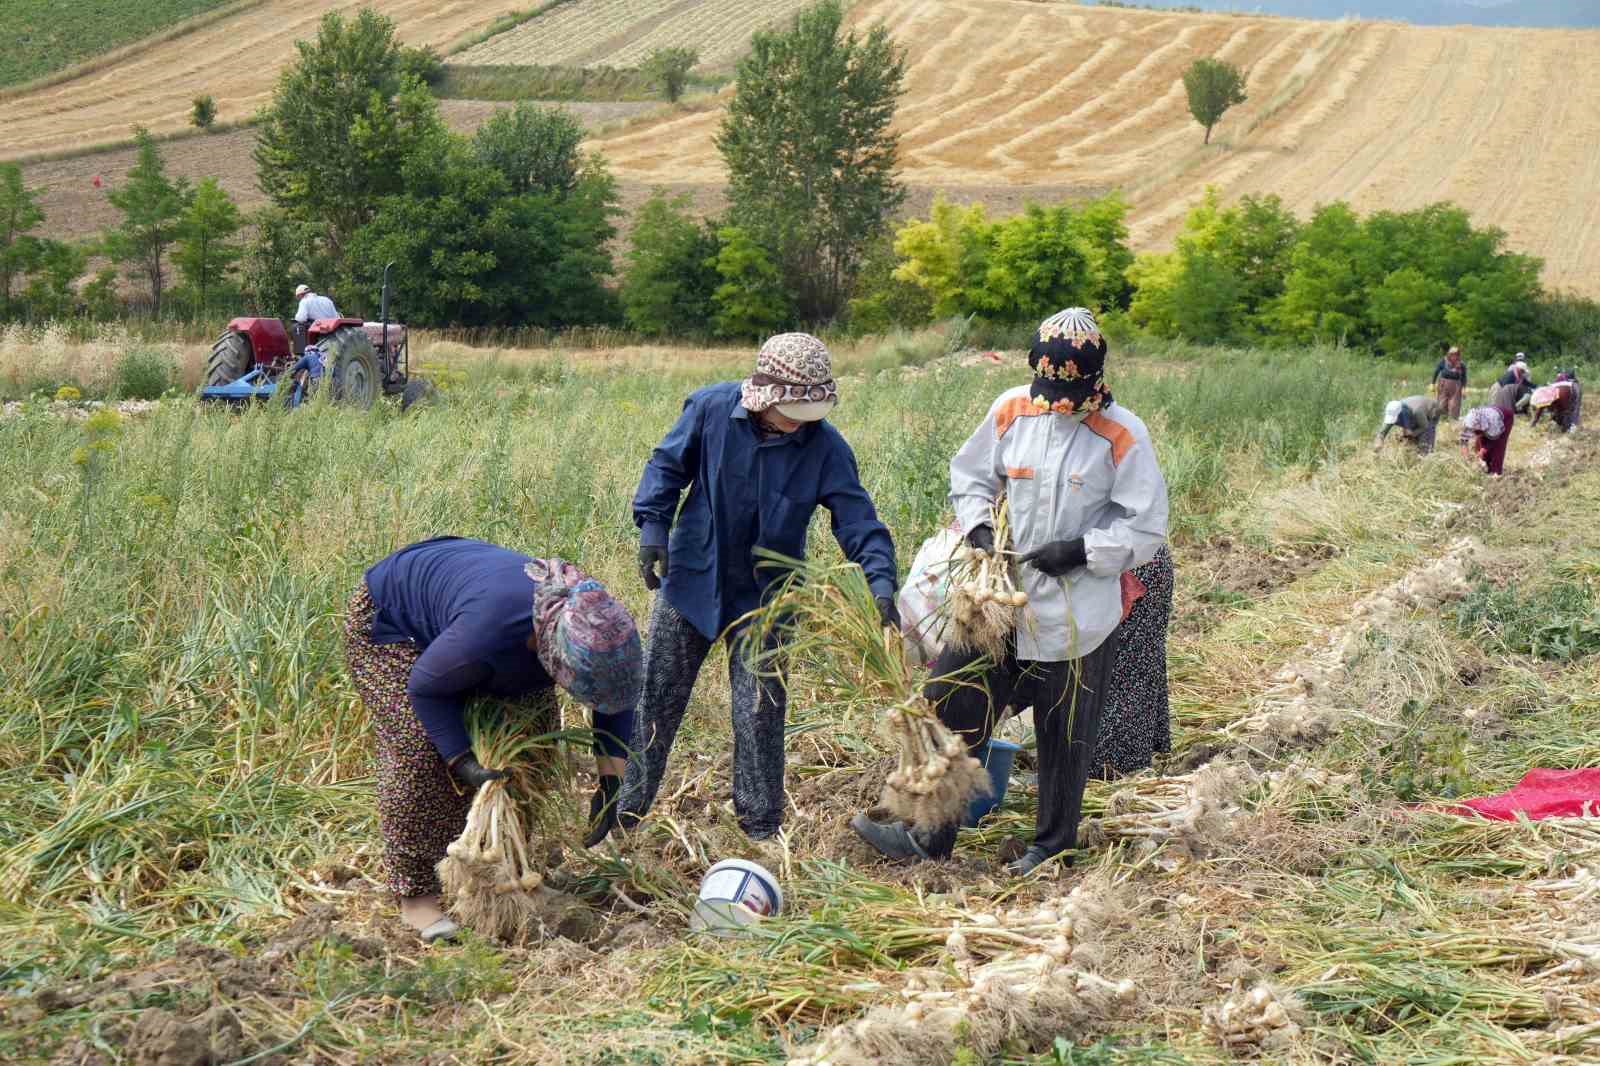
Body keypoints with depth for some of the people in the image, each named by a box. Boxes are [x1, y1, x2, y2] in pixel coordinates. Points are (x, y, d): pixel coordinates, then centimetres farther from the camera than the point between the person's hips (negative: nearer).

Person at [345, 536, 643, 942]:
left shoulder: (595, 620, -26)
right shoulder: (487, 634, -45)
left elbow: (618, 697, -8)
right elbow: (425, 687, -26)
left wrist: (610, 783, -14)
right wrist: (462, 762, -32)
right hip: (389, 617, -7)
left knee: (537, 725, 0)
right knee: (419, 747, -20)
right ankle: (415, 893, -10)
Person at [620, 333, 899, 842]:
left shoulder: (825, 447, -15)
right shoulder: (710, 409, -15)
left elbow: (858, 521, -13)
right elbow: (667, 466, -1)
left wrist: (880, 583, -28)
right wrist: (653, 527, -12)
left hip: (765, 597, 0)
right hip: (692, 580, 0)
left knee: (761, 715, 5)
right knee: (655, 702, 8)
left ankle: (761, 828, 18)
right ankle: (623, 812, 20)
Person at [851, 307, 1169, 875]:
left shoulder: (1122, 436, -11)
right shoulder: (1012, 411, 0)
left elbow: (1146, 530, -8)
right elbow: (969, 475, 14)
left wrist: (1082, 550, -19)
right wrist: (978, 527, -5)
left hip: (1077, 612, -4)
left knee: (1065, 735, 10)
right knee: (951, 707, 2)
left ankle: (1054, 843, 29)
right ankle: (929, 834, 13)